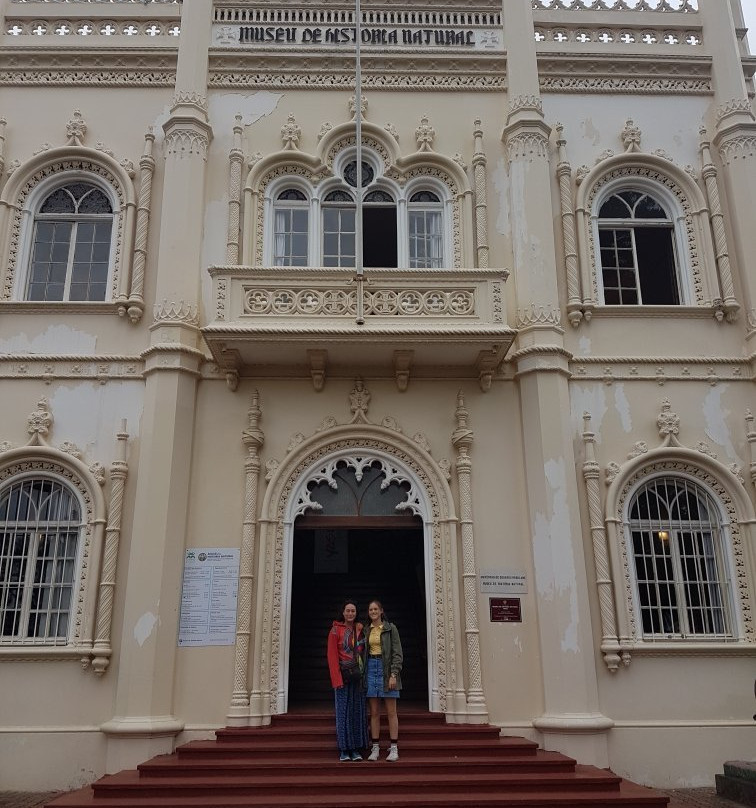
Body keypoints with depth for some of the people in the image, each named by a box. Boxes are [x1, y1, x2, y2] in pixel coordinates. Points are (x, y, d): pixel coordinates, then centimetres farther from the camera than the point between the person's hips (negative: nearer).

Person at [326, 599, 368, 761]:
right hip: (343, 675, -4)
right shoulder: (336, 630, -2)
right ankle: (343, 750, 6)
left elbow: (365, 653, 11)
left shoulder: (361, 629, 10)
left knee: (358, 710, 6)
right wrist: (337, 679, -13)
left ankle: (356, 749, 13)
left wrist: (365, 674, -1)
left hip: (358, 676, 4)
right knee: (343, 711, -1)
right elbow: (332, 656, -7)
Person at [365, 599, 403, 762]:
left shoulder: (390, 628, -1)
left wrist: (393, 674, -13)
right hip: (371, 669, 4)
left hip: (386, 669, -4)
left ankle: (394, 749, 3)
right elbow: (364, 653, 14)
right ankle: (375, 748, 9)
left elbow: (397, 653, -5)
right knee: (374, 712, 5)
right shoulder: (367, 630, 12)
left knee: (391, 711, -1)